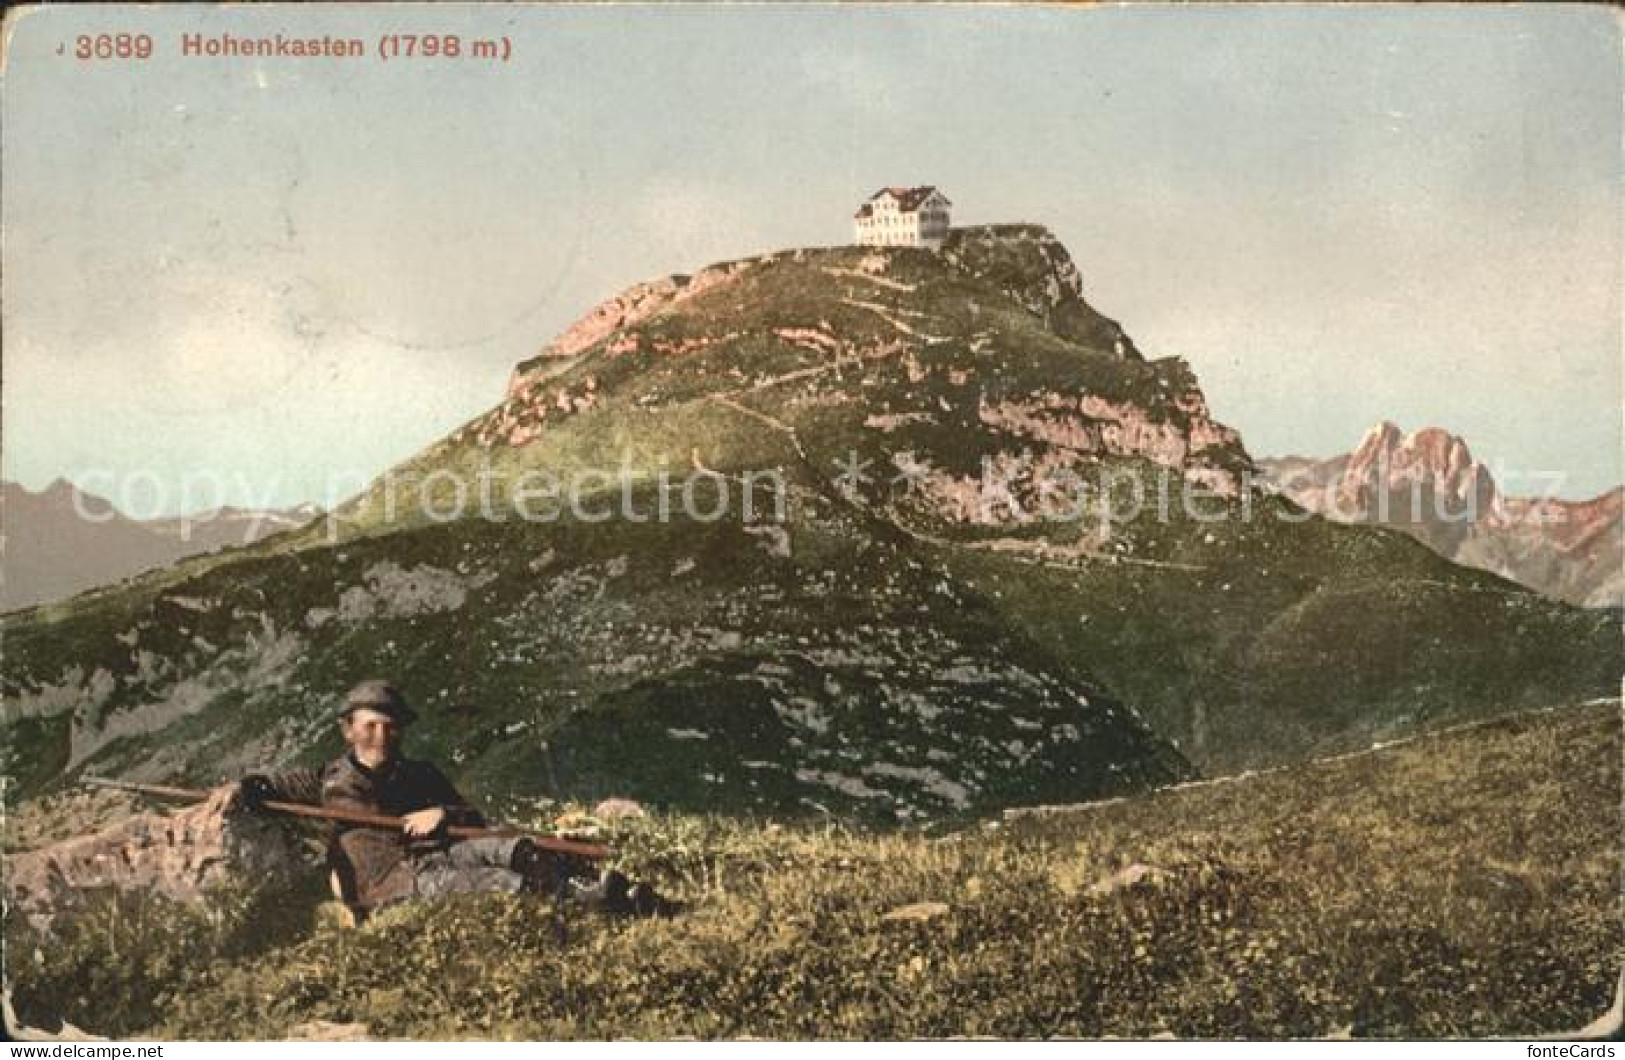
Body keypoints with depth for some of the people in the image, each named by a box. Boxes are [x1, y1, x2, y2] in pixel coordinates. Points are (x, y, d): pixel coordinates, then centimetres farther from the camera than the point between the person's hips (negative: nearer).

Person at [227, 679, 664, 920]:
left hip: (439, 856, 4)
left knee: (501, 848, -28)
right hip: (390, 888, -4)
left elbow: (477, 822, 20)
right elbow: (260, 786, 23)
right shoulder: (328, 781, 19)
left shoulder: (420, 774, 25)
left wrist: (443, 813, -1)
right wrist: (243, 792, -1)